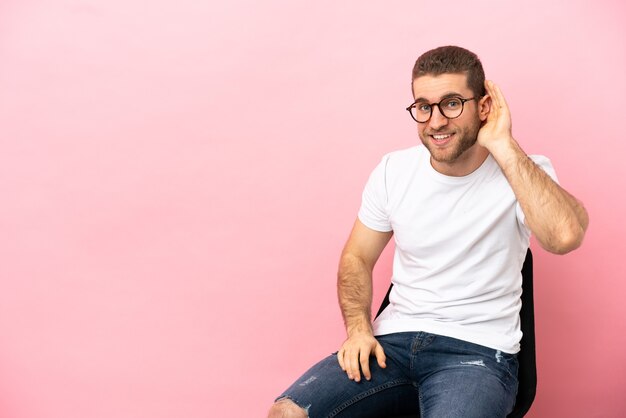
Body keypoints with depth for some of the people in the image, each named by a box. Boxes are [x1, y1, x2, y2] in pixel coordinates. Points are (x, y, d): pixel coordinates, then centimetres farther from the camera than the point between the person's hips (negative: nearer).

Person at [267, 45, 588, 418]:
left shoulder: (523, 173, -7)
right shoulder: (393, 171, 3)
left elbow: (566, 236, -30)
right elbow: (356, 258, 13)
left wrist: (503, 147, -24)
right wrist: (358, 328, -4)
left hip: (478, 350, -3)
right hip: (394, 340, 3)